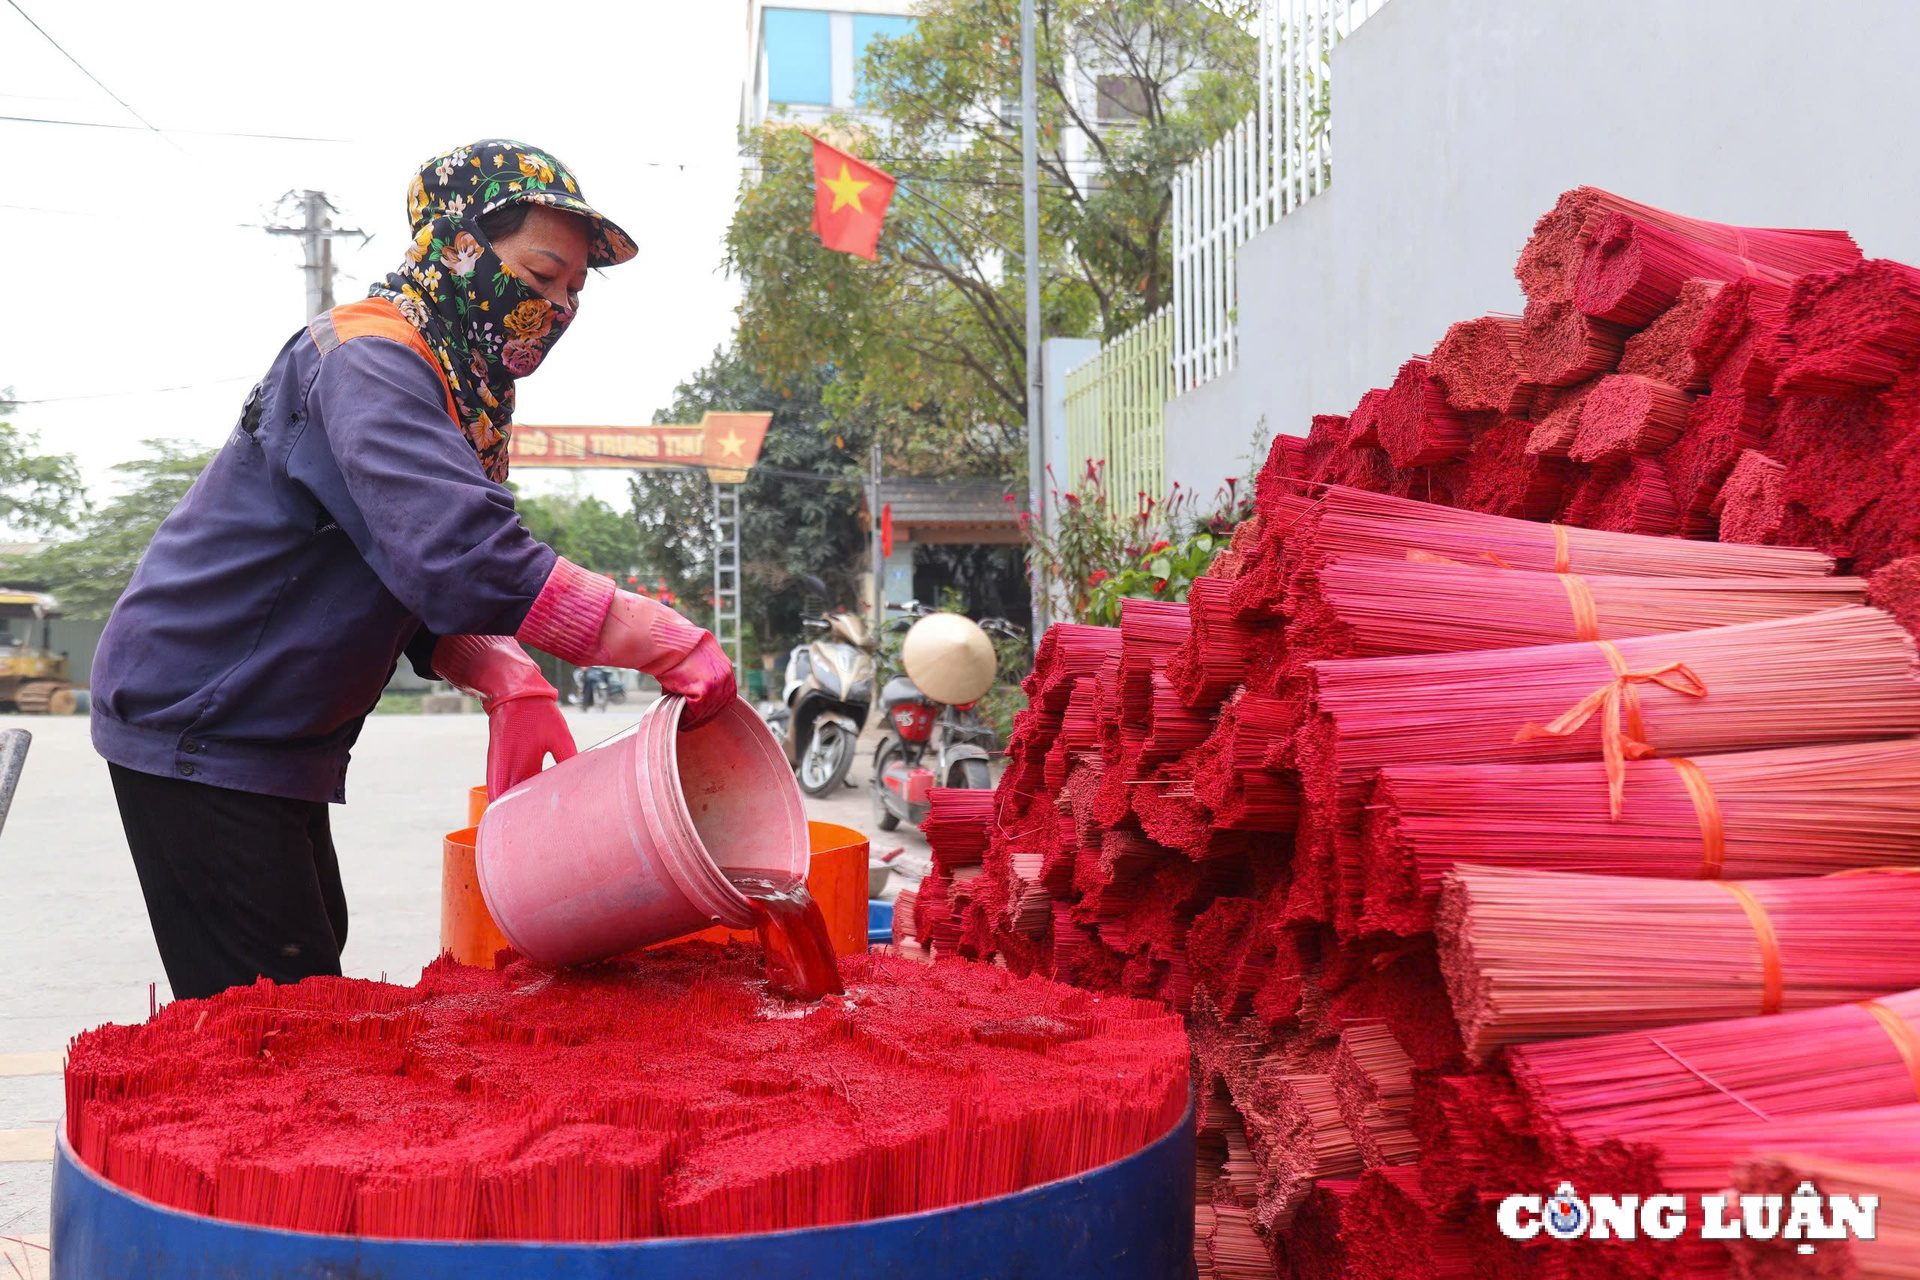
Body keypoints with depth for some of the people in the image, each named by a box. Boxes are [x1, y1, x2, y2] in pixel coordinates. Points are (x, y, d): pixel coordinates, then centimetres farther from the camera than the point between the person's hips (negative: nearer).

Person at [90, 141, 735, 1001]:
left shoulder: (464, 392, 10)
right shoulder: (368, 359, -20)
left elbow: (428, 590, 9)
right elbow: (452, 554, -36)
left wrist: (508, 682, -11)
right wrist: (667, 643, -36)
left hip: (279, 741, 10)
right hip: (195, 727, -10)